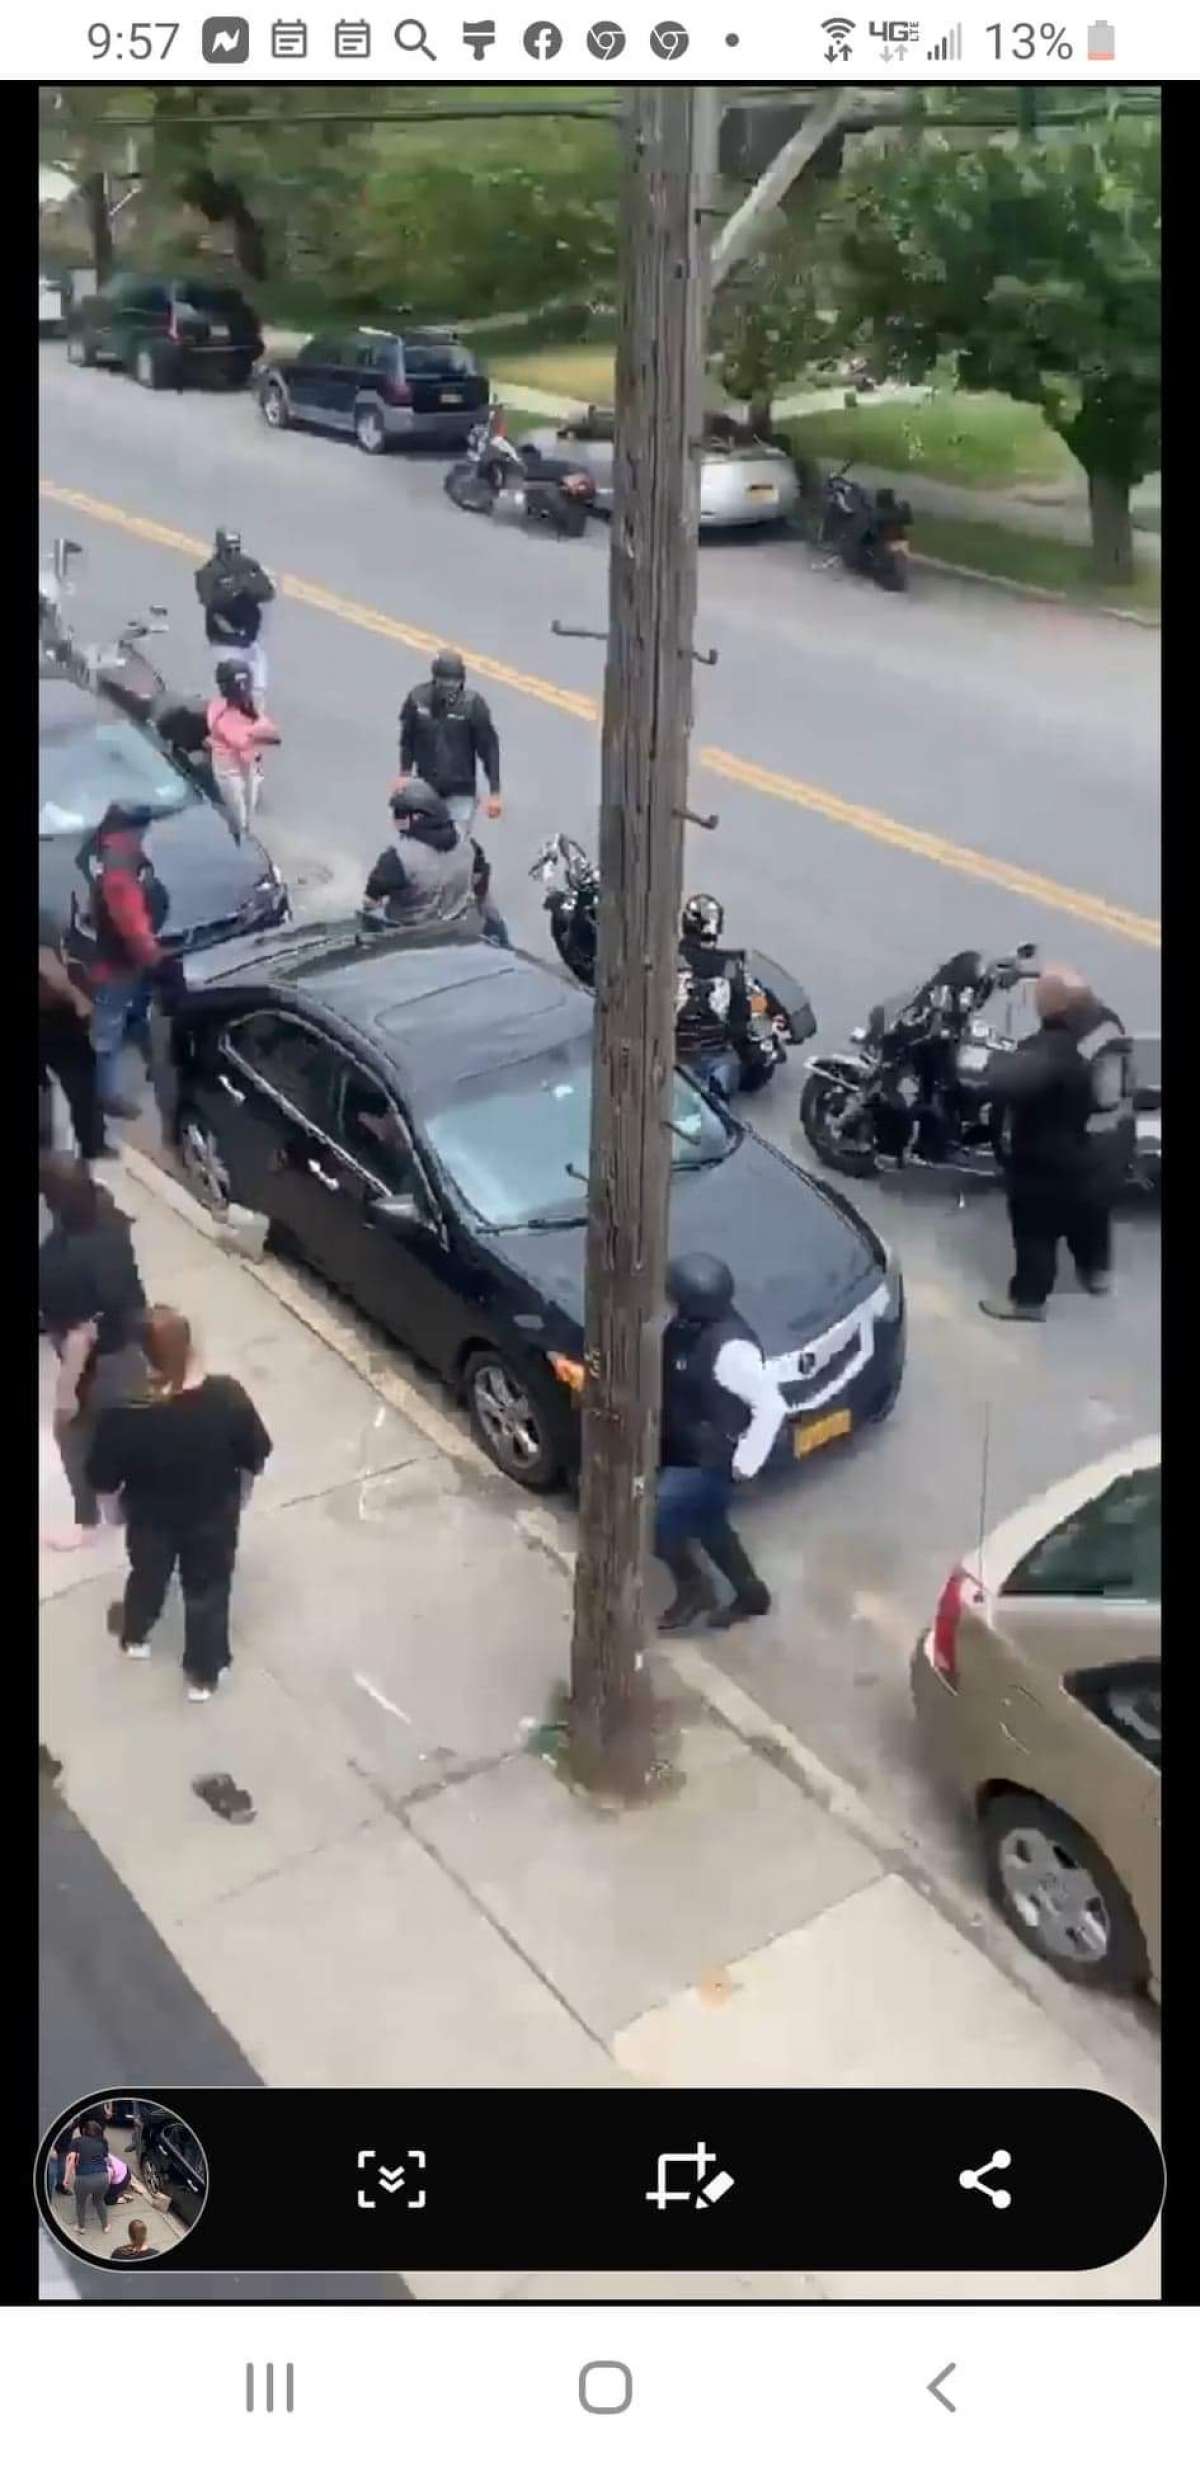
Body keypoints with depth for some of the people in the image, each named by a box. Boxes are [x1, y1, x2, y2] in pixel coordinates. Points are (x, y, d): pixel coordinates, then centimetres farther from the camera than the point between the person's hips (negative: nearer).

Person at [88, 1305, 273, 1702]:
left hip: (151, 1521, 0)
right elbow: (255, 1459, -13)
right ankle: (203, 1675, 46)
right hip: (214, 1519, 0)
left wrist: (120, 1507, 6)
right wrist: (238, 1496, 8)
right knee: (209, 1591, 26)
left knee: (147, 1577, 32)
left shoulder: (124, 1417, -33)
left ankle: (134, 1637, 61)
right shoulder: (228, 1397, -29)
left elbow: (103, 1484, -17)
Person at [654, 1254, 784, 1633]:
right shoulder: (690, 1324, -6)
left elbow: (771, 1406, -26)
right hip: (685, 1449, 9)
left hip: (709, 1459, -9)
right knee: (707, 1526, 23)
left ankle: (692, 1589, 16)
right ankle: (750, 1594, 43)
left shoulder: (730, 1348, -32)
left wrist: (745, 1463, -20)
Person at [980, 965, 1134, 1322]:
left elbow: (1004, 1081, -47)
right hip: (1108, 1153, 8)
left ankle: (1028, 1298, 30)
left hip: (1056, 1164, -8)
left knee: (1036, 1230, 14)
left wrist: (998, 1058, -25)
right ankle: (1097, 1270, 55)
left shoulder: (1052, 1051, -38)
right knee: (1093, 1212, 32)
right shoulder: (1108, 1020, -10)